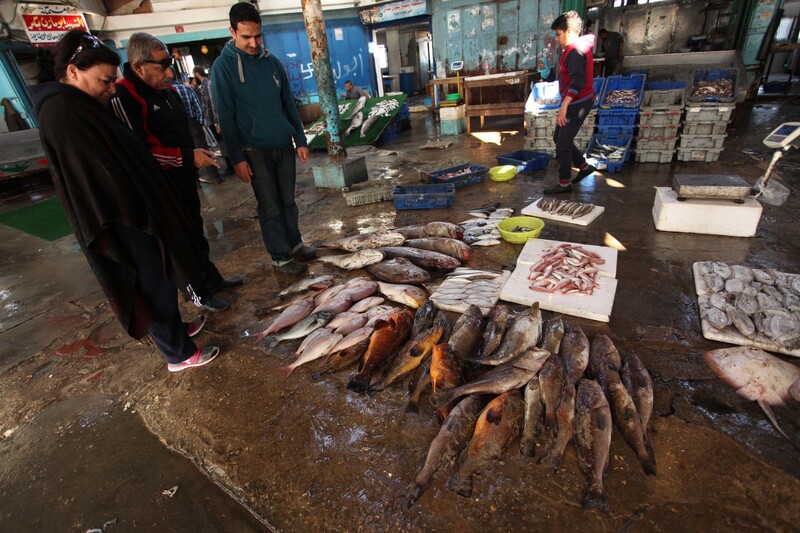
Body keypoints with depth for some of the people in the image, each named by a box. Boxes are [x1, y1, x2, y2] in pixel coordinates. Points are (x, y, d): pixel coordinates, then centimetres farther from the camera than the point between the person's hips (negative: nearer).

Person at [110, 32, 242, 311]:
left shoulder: (166, 88, 9)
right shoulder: (123, 97, -20)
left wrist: (197, 153, 16)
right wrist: (187, 157, -26)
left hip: (184, 178, 9)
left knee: (195, 232, 19)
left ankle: (212, 279, 35)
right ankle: (204, 293, 16)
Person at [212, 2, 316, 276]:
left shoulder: (272, 61, 7)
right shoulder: (223, 66, -6)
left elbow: (289, 103, 11)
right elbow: (226, 117, -8)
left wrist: (300, 140, 8)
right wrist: (237, 158, -12)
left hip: (284, 145, 4)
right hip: (255, 151, -4)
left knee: (288, 201, 12)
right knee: (270, 207, 2)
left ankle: (294, 244, 28)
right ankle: (281, 257, 13)